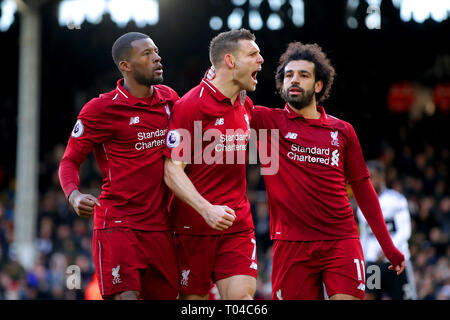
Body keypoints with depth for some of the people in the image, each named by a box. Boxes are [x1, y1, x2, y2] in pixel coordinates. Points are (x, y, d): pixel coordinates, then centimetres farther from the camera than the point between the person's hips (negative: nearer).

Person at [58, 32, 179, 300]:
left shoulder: (170, 99, 11)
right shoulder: (102, 109, -7)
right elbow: (70, 160, -3)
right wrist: (74, 195, -24)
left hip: (160, 225, 6)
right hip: (118, 225, -6)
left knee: (168, 295, 6)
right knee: (125, 296, -18)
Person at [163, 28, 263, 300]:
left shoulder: (245, 105, 11)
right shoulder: (190, 105, -10)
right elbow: (172, 171, -15)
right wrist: (207, 209, -26)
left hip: (238, 224, 5)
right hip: (194, 224, -5)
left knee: (242, 295, -10)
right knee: (194, 298, 2)